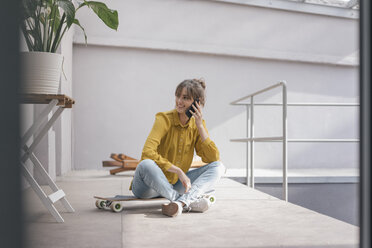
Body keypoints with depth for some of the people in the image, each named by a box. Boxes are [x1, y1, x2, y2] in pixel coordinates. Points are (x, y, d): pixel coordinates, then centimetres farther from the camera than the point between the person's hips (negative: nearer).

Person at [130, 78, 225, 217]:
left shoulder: (197, 124, 1)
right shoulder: (164, 119, -14)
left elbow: (213, 158, -8)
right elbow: (147, 153, -27)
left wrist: (200, 126, -15)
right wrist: (179, 171, -27)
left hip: (174, 184, 5)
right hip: (149, 186, -5)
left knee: (218, 167, -11)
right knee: (146, 165, -37)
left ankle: (181, 202, -36)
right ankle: (190, 202, -35)